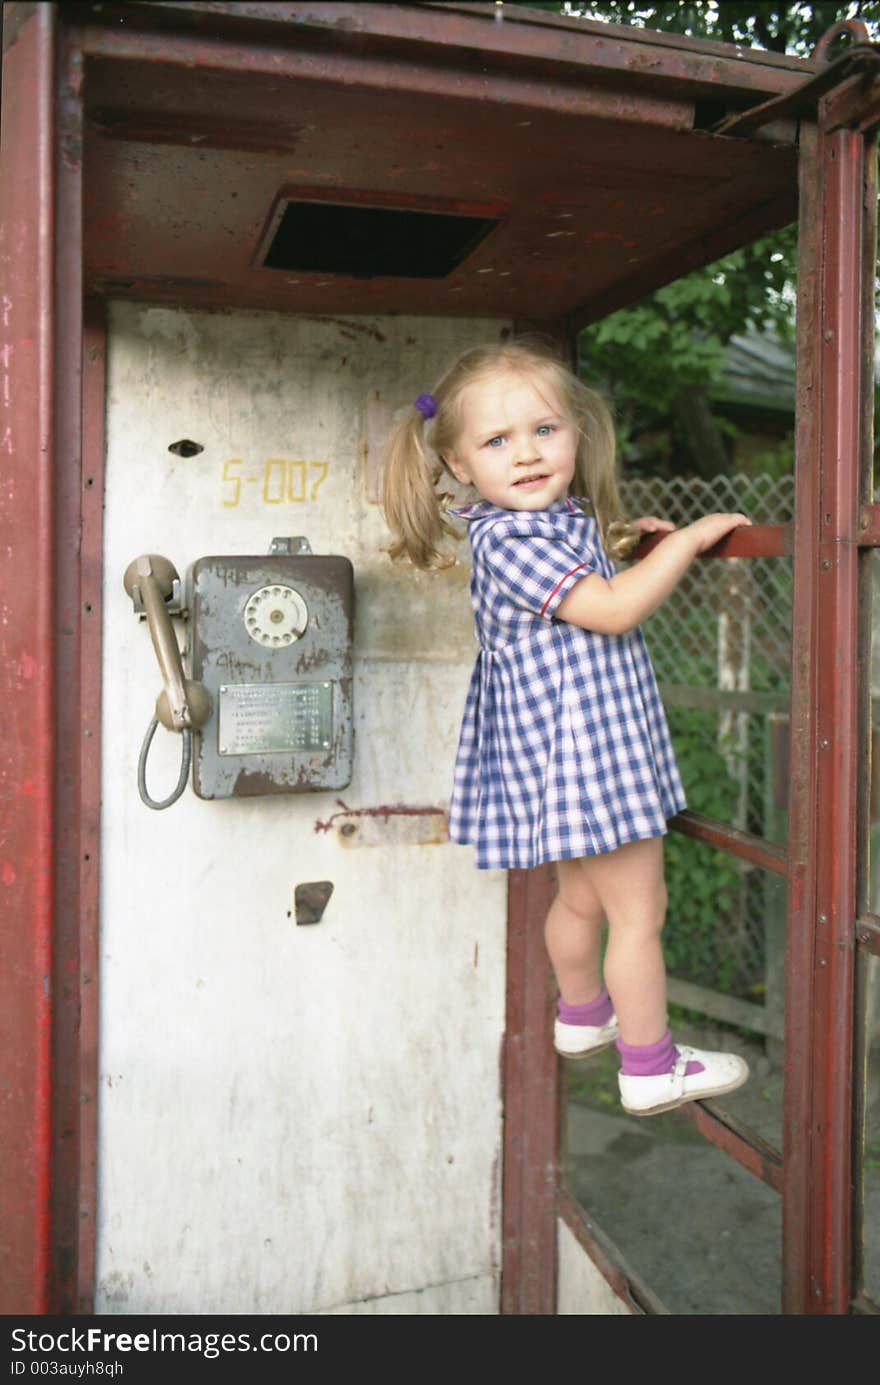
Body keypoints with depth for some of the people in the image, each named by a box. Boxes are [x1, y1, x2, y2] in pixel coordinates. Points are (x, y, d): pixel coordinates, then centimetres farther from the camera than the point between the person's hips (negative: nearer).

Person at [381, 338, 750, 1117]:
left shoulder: (564, 520, 10)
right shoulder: (509, 542, -21)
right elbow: (613, 609, -25)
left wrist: (619, 540, 17)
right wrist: (688, 540, -17)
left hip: (593, 743, 10)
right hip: (582, 749, -10)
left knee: (583, 896, 25)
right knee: (639, 909, 1)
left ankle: (582, 1017, 45)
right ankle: (650, 1068, 15)